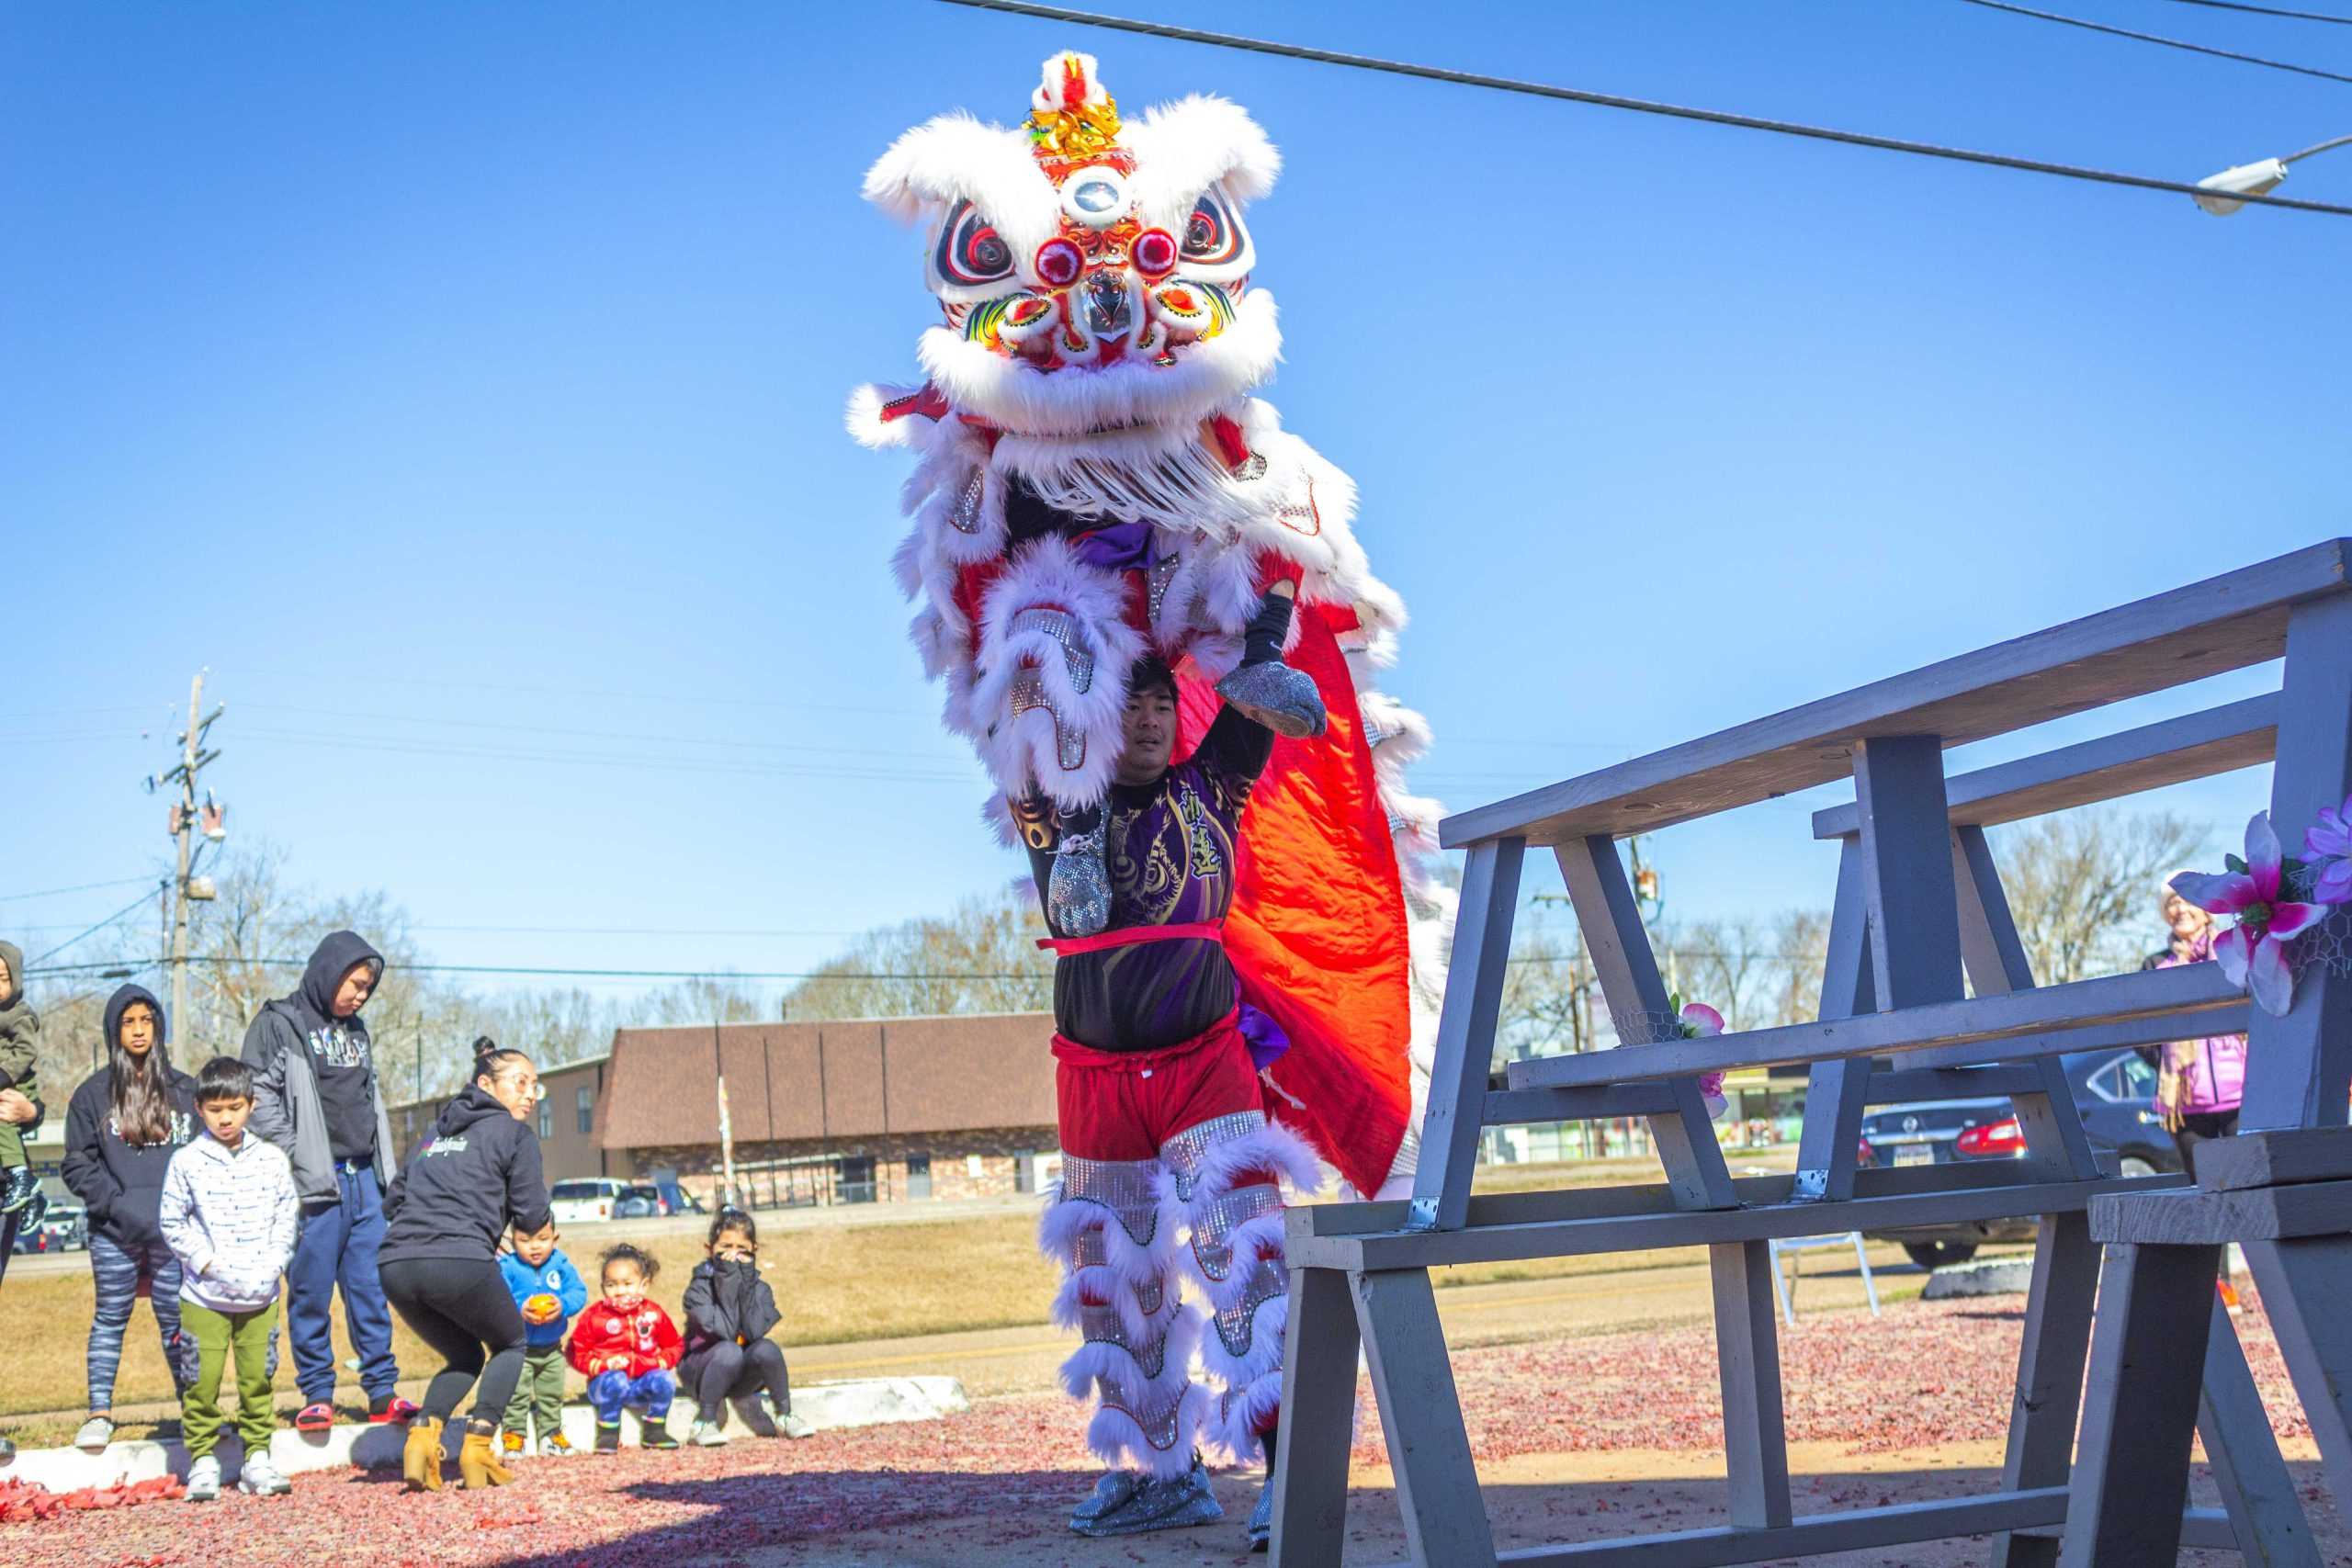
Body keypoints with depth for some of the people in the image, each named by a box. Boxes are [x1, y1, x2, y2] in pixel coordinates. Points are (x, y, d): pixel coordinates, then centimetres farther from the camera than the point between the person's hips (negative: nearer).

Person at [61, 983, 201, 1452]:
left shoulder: (184, 1090, 9)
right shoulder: (93, 1093, 4)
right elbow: (77, 1164, 1)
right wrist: (119, 1205, -11)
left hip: (175, 1232, 1)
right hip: (114, 1235, -1)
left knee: (179, 1323, 3)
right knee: (110, 1320, 5)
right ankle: (99, 1413, 11)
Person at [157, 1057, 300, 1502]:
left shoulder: (272, 1159, 5)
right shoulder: (186, 1161, -2)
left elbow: (288, 1217, 8)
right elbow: (171, 1222, -1)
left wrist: (272, 1263, -6)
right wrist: (208, 1262, -10)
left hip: (261, 1295, 2)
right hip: (205, 1296, -2)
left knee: (257, 1377, 5)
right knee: (202, 1380, -3)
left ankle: (257, 1459, 14)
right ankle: (203, 1462, 7)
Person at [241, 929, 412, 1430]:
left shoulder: (356, 1032, 20)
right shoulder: (279, 1024, -2)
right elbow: (260, 1098, -10)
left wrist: (385, 1171, 16)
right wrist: (295, 1158, -16)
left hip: (364, 1181, 6)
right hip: (315, 1182, -6)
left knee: (372, 1290, 6)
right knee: (312, 1293, -1)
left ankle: (382, 1391, 11)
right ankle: (317, 1395, 7)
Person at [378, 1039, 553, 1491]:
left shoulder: (433, 1135, 28)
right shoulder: (515, 1135, 9)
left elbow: (392, 1203, 27)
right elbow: (532, 1219, 5)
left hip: (397, 1266, 6)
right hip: (461, 1263, -6)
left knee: (465, 1356, 27)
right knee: (509, 1345, 22)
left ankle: (422, 1435, 2)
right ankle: (478, 1445, 4)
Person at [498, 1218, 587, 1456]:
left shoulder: (561, 1264, -7)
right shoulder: (507, 1267, -17)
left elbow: (579, 1291, -10)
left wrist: (563, 1305, -29)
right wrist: (520, 1309, -38)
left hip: (551, 1347, 4)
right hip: (517, 1346, -4)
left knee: (552, 1395, 16)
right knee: (516, 1395, -3)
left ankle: (551, 1434, 29)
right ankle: (513, 1434, 11)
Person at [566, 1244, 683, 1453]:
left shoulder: (654, 1314, 3)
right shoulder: (594, 1317, -4)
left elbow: (674, 1346, 12)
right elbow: (577, 1353, -2)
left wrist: (659, 1363, -9)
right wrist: (604, 1365, -18)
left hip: (644, 1380, 3)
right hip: (606, 1379, -3)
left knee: (665, 1381, -26)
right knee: (616, 1382, -36)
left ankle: (654, 1431, -5)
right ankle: (608, 1434, -16)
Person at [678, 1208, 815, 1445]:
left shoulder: (759, 1288, -1)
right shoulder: (699, 1287, -10)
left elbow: (755, 1332, -19)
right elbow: (725, 1331, -24)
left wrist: (746, 1280, -21)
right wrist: (728, 1279, -24)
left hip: (741, 1375, 3)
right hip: (700, 1369, -3)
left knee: (767, 1348, -28)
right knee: (729, 1351, -35)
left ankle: (785, 1416, -11)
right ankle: (703, 1423, -23)